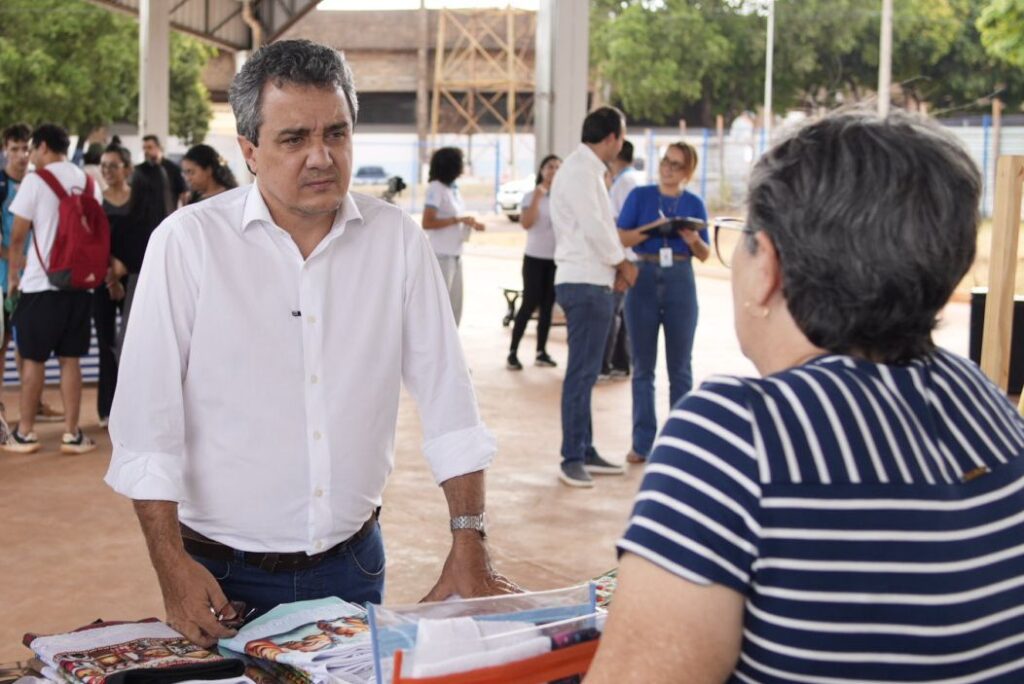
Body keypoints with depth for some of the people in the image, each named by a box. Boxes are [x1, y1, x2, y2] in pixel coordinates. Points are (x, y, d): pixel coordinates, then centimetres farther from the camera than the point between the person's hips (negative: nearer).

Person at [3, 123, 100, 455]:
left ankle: (25, 433, 11)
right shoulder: (89, 183, 7)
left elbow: (18, 236, -5)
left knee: (32, 359, 5)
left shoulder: (35, 181, -8)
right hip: (79, 283, 4)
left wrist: (13, 276, 7)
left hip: (41, 283, -4)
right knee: (70, 359, 8)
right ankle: (72, 433, 8)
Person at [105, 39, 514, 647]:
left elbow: (446, 393, 0)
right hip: (225, 573, -2)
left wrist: (470, 542, -5)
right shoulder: (188, 242, -10)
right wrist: (172, 564, -14)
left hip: (353, 564, 3)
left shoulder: (397, 239, -2)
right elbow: (147, 417, -9)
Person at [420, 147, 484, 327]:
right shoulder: (436, 188, -12)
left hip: (455, 255, 9)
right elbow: (427, 223, -19)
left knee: (455, 308, 14)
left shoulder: (453, 188, 12)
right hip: (441, 256, -9)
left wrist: (470, 224, 4)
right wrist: (458, 220, -19)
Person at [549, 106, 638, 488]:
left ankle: (585, 452, 22)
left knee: (585, 372, 14)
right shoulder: (580, 171, -14)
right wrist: (623, 265, -6)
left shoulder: (585, 170, 18)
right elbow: (594, 228, -19)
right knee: (581, 373, -7)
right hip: (585, 284, -10)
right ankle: (572, 460, -2)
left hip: (590, 281, 10)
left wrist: (614, 267, 7)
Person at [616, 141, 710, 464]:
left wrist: (694, 240, -14)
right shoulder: (640, 196, 4)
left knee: (680, 367, 5)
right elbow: (622, 238, -5)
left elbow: (704, 254, 7)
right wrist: (651, 229, -20)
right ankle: (642, 442, 10)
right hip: (644, 280, 0)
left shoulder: (694, 204, 7)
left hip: (680, 283, 0)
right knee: (643, 367, 4)